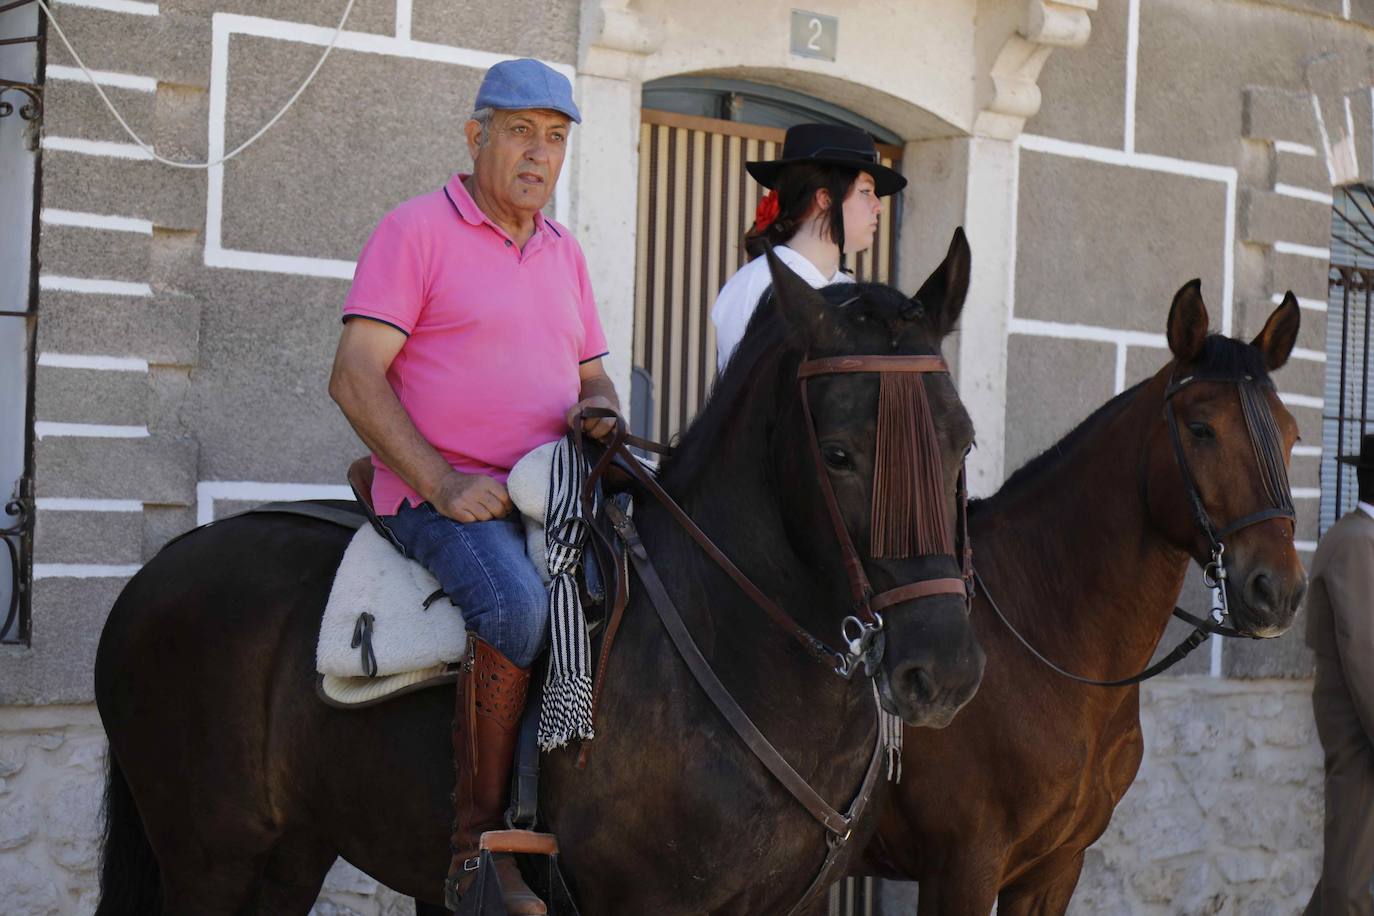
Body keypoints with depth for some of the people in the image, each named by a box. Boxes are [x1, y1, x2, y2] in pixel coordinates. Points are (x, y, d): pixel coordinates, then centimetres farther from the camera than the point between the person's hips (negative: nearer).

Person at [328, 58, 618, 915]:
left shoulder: (565, 252, 17)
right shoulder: (417, 231, -4)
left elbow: (592, 374, 25)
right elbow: (355, 376, -11)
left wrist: (599, 408, -2)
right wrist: (443, 484, -20)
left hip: (548, 495, 7)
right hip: (443, 497, -7)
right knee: (518, 605, -34)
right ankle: (477, 844, -28)